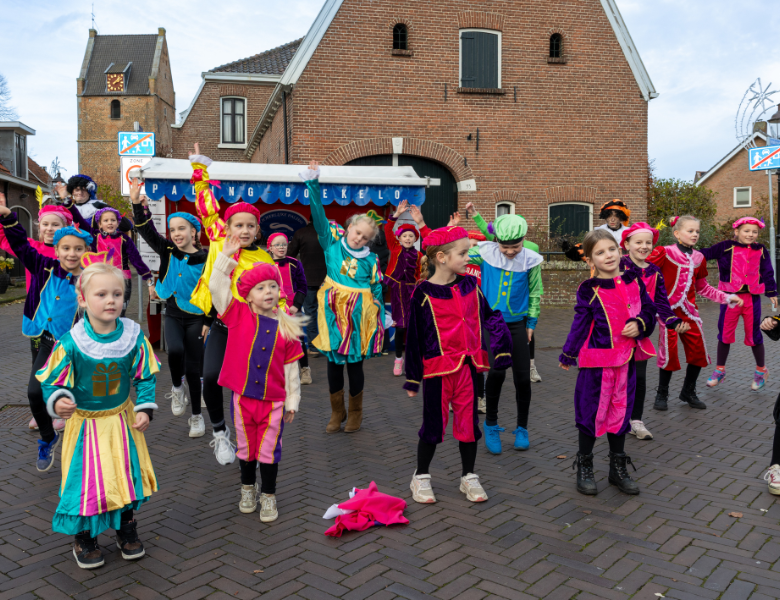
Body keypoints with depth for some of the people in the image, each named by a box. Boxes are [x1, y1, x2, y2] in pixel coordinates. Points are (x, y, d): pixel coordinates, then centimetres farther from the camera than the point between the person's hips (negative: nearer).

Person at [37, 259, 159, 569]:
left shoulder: (133, 336, -11)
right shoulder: (71, 342, -18)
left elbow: (145, 377, -1)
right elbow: (52, 380, -10)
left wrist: (144, 408, -8)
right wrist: (58, 401, -30)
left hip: (123, 419, 3)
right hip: (85, 423, -2)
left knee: (127, 473, 13)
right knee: (86, 478, 5)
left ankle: (126, 527, 37)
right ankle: (84, 537, 30)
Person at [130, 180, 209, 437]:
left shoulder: (205, 259, -8)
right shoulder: (167, 251, 0)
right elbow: (146, 230, -12)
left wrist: (209, 322, -8)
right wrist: (137, 204, -26)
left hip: (196, 317, -2)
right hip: (173, 314, 2)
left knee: (193, 367, 2)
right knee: (175, 350, -27)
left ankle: (196, 416, 20)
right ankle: (177, 387, 5)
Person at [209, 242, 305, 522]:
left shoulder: (286, 327, -2)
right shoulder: (239, 316, -2)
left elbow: (291, 366, 3)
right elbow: (217, 288, -11)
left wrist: (292, 400, 5)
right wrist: (226, 256, -17)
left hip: (273, 399, 0)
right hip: (243, 396, 1)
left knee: (269, 450, 8)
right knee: (245, 447, 17)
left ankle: (268, 496, 27)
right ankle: (248, 488, 39)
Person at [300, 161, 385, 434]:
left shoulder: (370, 260, 0)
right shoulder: (333, 242, 0)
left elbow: (377, 291, 4)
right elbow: (319, 216, -8)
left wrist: (380, 319, 1)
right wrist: (313, 185, -18)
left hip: (359, 315, -1)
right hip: (333, 312, 1)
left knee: (354, 364, 7)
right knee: (333, 363, 9)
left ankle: (355, 413, 27)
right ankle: (337, 413, 26)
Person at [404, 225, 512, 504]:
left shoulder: (470, 286, 4)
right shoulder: (424, 293, -9)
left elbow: (489, 317, 11)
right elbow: (415, 336, -5)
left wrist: (502, 349, -1)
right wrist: (412, 378, -3)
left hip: (469, 366, 4)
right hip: (438, 368, -4)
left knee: (469, 422, 12)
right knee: (433, 424, 6)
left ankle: (469, 477, 29)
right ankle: (421, 477, 25)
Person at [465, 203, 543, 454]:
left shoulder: (531, 260, -6)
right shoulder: (485, 252, -8)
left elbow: (535, 293, 6)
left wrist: (531, 323, 7)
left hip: (517, 323, 1)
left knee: (523, 377, 1)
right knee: (496, 371, -16)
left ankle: (522, 428, 24)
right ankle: (491, 425, 8)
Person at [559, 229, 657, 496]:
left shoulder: (633, 282, 3)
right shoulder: (589, 290, -8)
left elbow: (649, 310, 9)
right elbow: (580, 324, -4)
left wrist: (640, 324, -12)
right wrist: (568, 355, -1)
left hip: (627, 359, 4)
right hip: (597, 360, -4)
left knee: (621, 411, 14)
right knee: (591, 411, 4)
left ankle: (618, 468, 29)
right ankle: (584, 468, 21)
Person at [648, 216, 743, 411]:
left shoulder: (698, 258, 10)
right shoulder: (665, 253, -8)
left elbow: (702, 287, 19)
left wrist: (726, 298, 16)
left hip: (689, 310, 6)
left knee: (698, 351, 6)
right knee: (668, 352, -5)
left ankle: (688, 392, 26)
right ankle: (662, 395, 14)